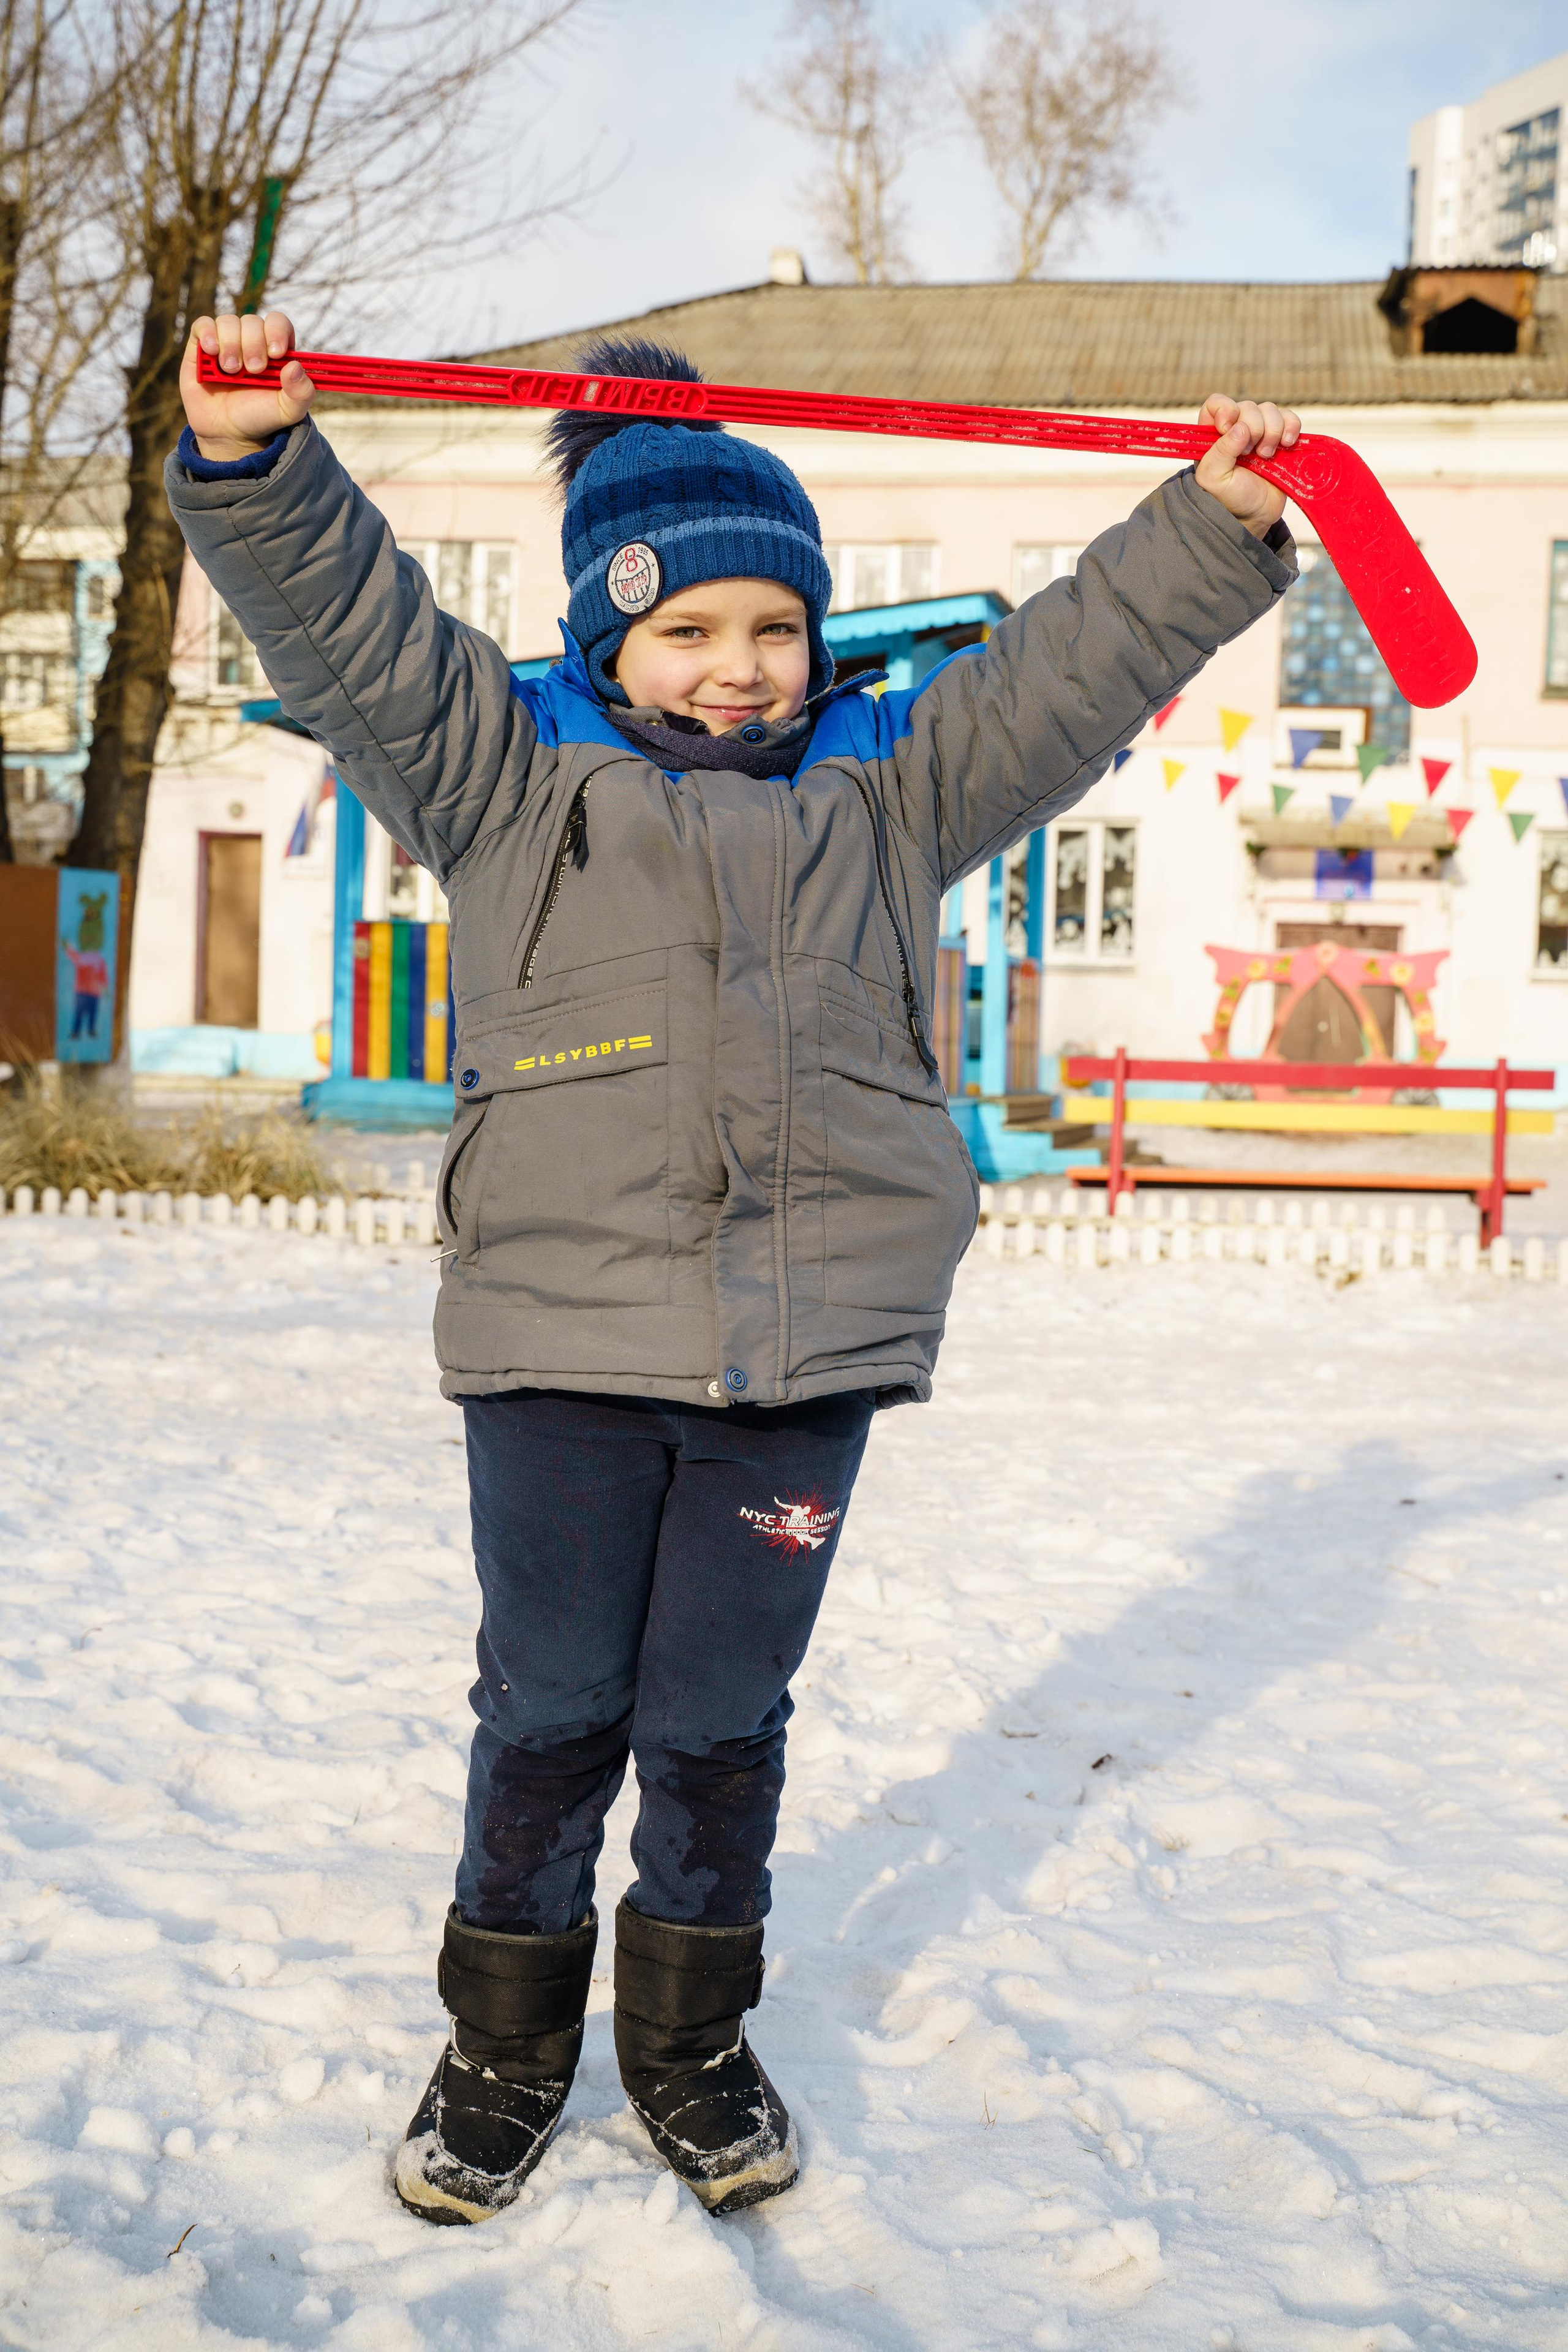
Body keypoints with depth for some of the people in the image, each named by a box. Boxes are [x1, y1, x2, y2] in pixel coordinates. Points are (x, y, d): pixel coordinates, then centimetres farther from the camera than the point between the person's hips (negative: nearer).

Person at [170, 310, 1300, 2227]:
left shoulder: (888, 785, 14)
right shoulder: (506, 771, 6)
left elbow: (1077, 663, 13)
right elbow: (346, 625, -4)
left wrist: (1217, 524, 4)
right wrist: (251, 462, -20)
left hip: (807, 1354, 2)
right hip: (560, 1348, -1)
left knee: (723, 1720, 12)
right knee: (551, 1713, 9)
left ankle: (690, 2041, 32)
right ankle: (505, 2045, 29)